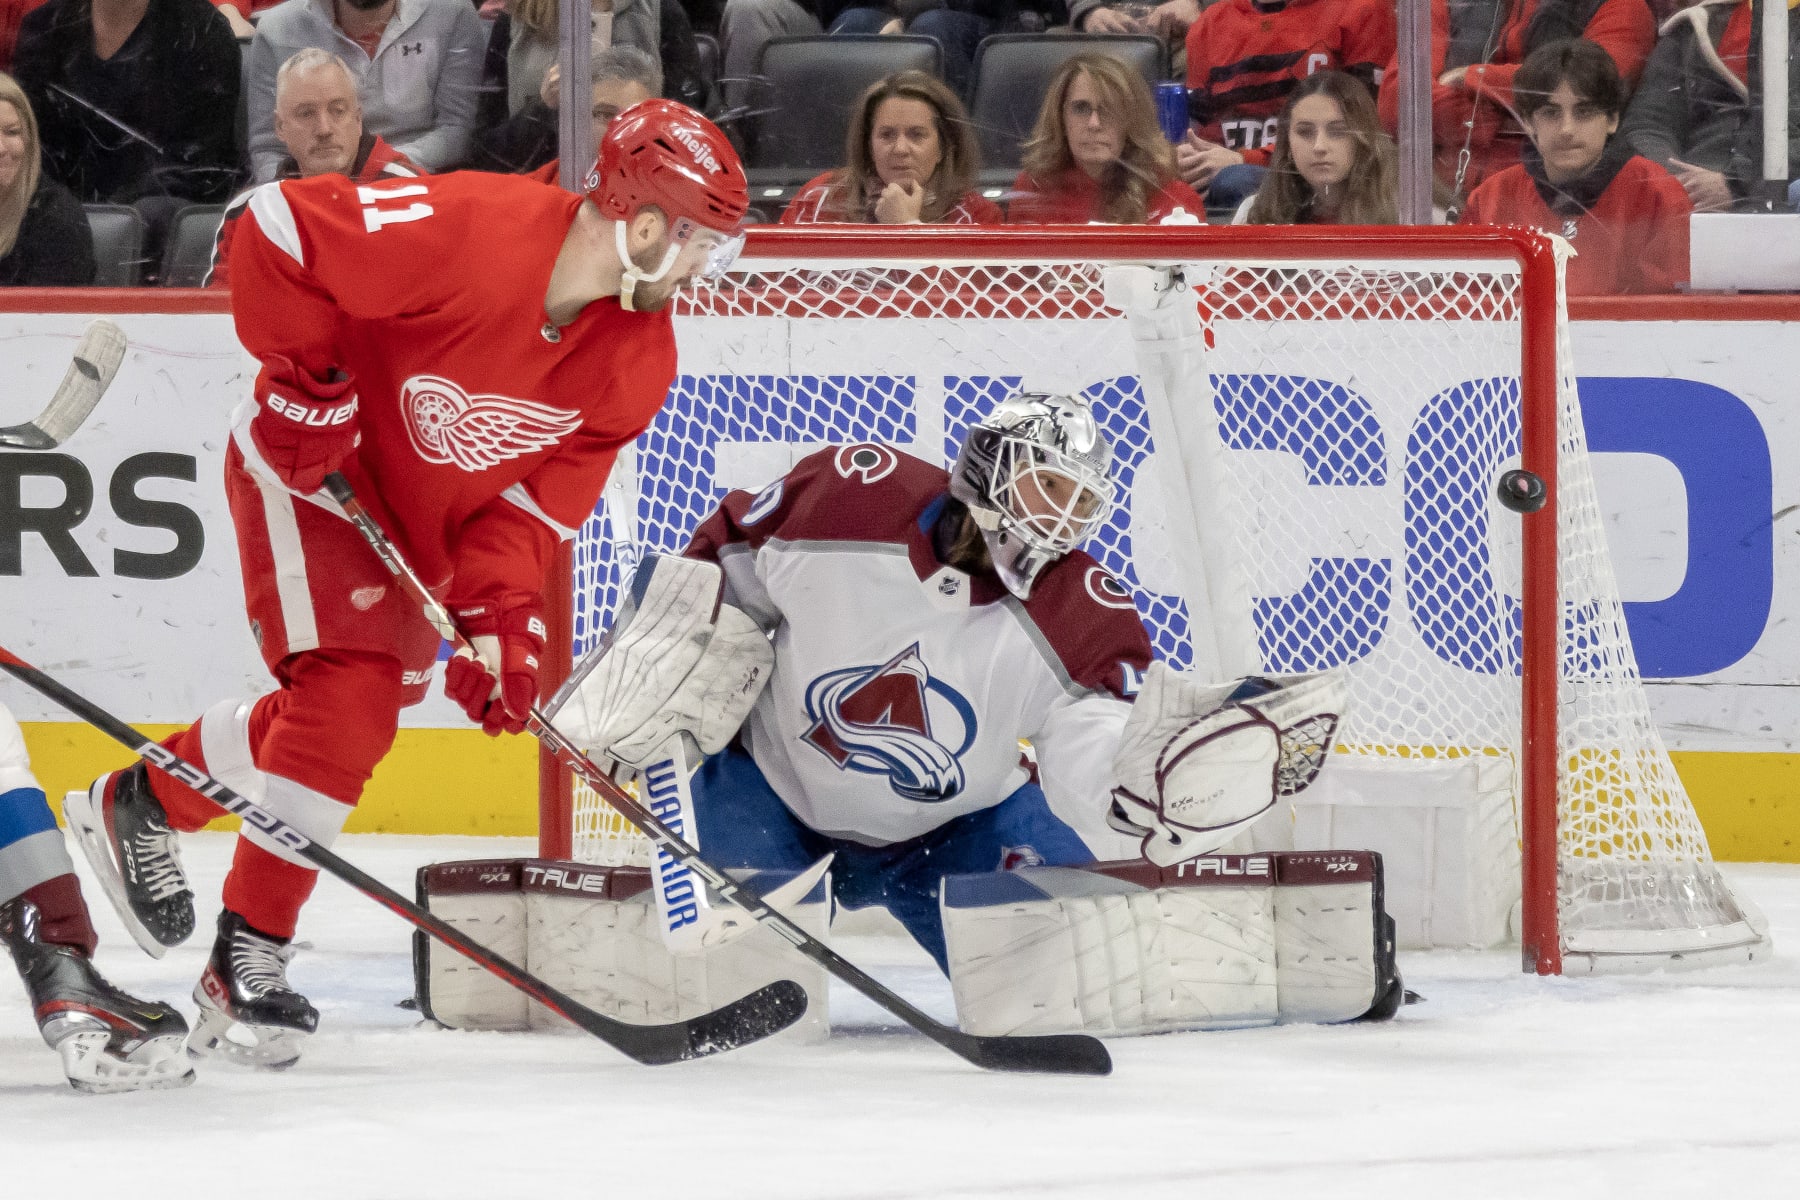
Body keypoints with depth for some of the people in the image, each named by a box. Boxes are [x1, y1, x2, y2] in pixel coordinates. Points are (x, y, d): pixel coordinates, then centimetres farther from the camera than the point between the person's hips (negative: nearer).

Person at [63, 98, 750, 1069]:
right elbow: (278, 226, -31)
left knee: (347, 705, 13)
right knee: (349, 696, -18)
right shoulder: (466, 230, -34)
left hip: (427, 523, 8)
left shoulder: (639, 358, -11)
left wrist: (496, 609, -22)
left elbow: (541, 495, -7)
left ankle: (145, 802, 34)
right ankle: (249, 961, -5)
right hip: (315, 469, -8)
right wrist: (307, 381, -27)